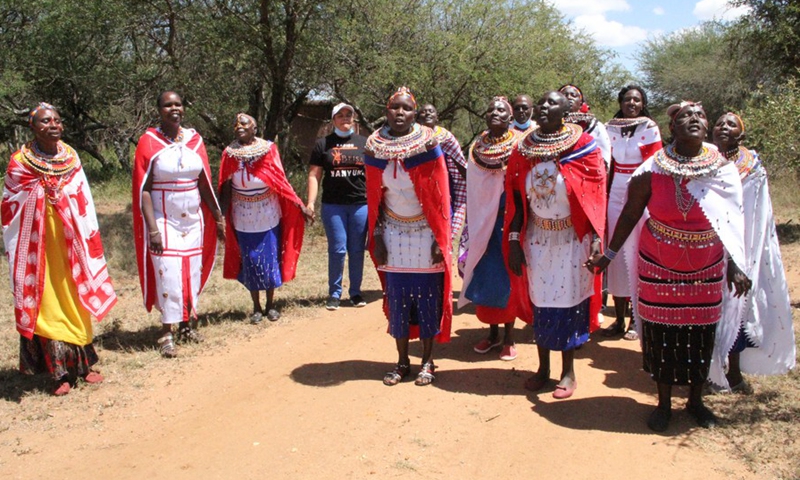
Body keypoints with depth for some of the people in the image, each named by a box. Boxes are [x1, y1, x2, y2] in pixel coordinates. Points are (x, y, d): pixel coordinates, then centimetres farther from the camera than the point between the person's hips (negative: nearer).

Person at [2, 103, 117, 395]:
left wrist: (88, 240, 5)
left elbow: (84, 203, 7)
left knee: (76, 300, 10)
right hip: (38, 244, -3)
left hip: (70, 242, 3)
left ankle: (82, 364, 22)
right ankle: (60, 372, 10)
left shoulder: (71, 158, 3)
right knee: (47, 304, 3)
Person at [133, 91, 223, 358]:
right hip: (164, 221, -4)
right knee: (168, 274, -5)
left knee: (193, 272, 7)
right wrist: (152, 229, -16)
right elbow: (143, 190, -9)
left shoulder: (194, 140, 4)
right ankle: (167, 334, 4)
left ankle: (187, 325, 20)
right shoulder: (149, 142, -6)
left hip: (194, 220, 4)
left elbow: (204, 183, 9)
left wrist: (218, 217, 8)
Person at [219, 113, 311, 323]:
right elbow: (225, 189, -2)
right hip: (244, 220, 1)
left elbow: (281, 182, -6)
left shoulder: (268, 149, -8)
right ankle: (256, 308, 21)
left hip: (269, 217, -1)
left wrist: (300, 206, -9)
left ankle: (270, 305, 23)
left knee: (271, 260, 6)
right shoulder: (230, 154, -5)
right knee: (250, 262, 7)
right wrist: (222, 216, -7)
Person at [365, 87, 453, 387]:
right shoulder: (375, 147, -2)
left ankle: (428, 362, 16)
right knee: (396, 296, 6)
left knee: (427, 295, 3)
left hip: (425, 231, -2)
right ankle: (402, 361, 19)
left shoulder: (428, 144, -9)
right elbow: (374, 196, 3)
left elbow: (441, 194, -7)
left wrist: (441, 238, -10)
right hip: (394, 231, 2)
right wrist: (377, 237, 0)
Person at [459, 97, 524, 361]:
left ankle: (509, 337, 13)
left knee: (507, 277, 0)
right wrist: (475, 227, 7)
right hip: (483, 223, 4)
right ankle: (493, 333, 21)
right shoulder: (477, 148, 7)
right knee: (485, 276, 6)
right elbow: (472, 190, 10)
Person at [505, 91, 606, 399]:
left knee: (568, 301, 5)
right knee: (539, 301, 9)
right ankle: (543, 368, 24)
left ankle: (568, 372, 19)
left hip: (571, 240, -3)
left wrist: (596, 243, -14)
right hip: (537, 238, 3)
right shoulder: (523, 151, 1)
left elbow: (594, 200, -9)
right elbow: (516, 200, 3)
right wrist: (514, 241, -1)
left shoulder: (583, 148, -8)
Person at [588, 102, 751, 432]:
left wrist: (735, 265, 0)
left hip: (706, 270, 2)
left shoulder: (723, 169, -4)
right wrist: (609, 254, -3)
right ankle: (664, 403, 24)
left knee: (701, 337, 10)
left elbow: (733, 223, 1)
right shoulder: (652, 170, -10)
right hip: (659, 268, -2)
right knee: (661, 337, 6)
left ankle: (695, 401, 31)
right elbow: (630, 214, -3)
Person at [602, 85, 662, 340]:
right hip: (615, 195, 4)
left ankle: (636, 320, 8)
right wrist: (604, 194, 4)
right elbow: (608, 165, 11)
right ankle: (619, 318, 12)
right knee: (616, 254, 4)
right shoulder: (611, 128, 9)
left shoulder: (650, 128, -1)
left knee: (636, 254, -2)